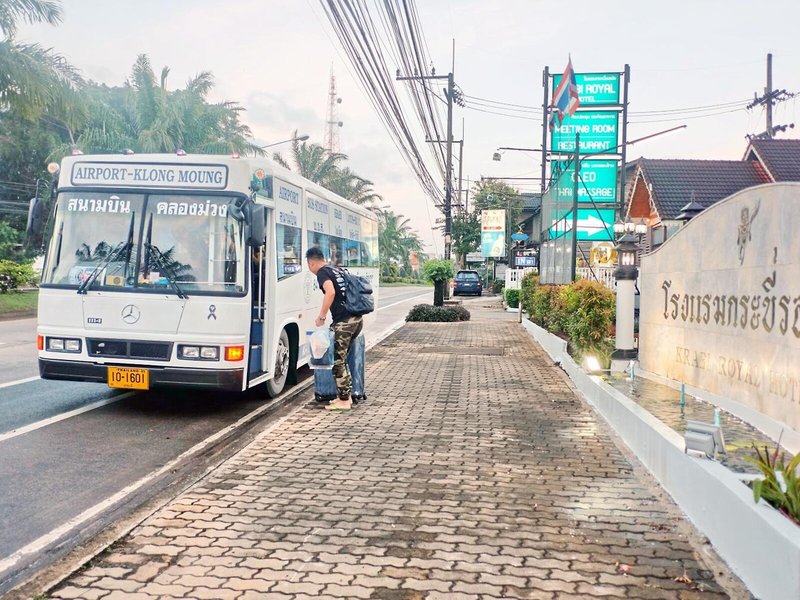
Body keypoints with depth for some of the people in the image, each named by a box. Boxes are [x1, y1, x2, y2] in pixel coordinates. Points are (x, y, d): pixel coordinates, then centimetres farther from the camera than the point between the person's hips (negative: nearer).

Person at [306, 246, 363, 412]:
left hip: (344, 321, -9)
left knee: (337, 361, 0)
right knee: (342, 359, 18)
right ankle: (346, 396, 21)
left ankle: (344, 401, 3)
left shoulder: (322, 273, -2)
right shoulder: (336, 271, 23)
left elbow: (330, 292, -21)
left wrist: (321, 317, -13)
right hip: (357, 319, 9)